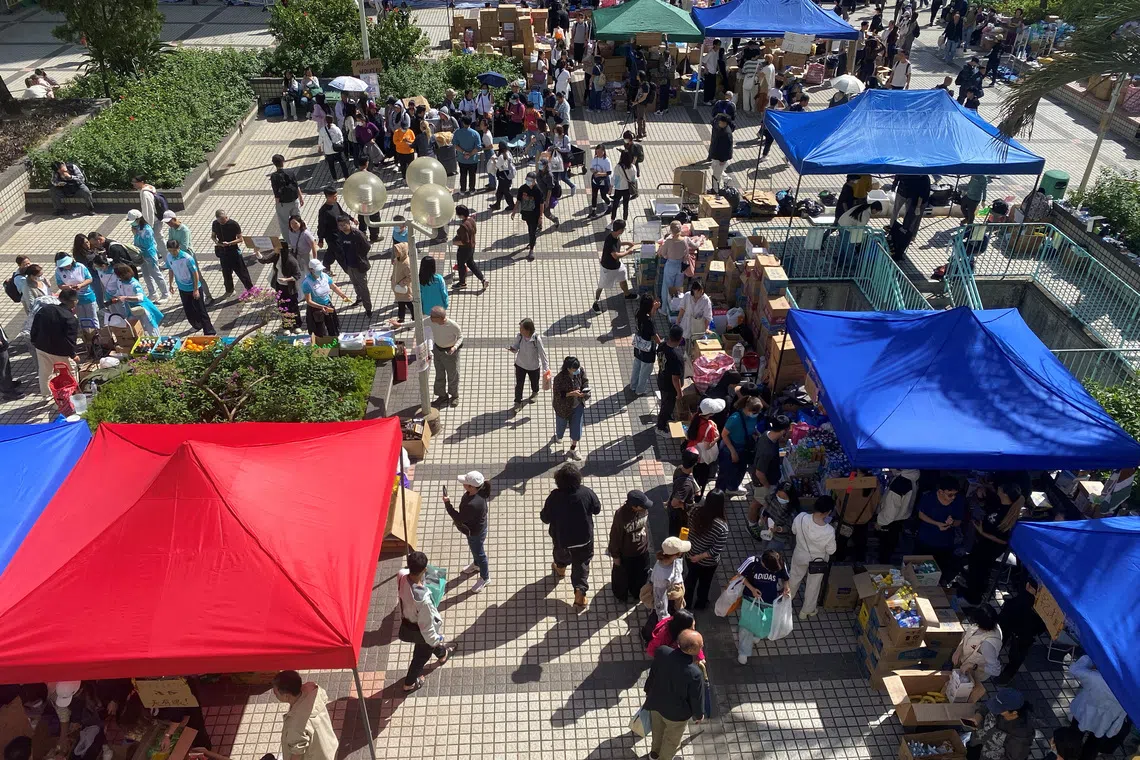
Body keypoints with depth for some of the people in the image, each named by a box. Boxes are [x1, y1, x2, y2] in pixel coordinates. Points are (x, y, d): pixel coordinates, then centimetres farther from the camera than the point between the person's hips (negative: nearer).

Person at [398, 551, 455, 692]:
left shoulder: (402, 576, -29)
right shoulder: (423, 598, -45)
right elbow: (426, 625, -27)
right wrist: (435, 640, -11)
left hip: (406, 623, 7)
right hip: (418, 630, -7)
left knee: (433, 642, 37)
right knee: (422, 655, 26)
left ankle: (442, 654, 68)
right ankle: (410, 683, 52)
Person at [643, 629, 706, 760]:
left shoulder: (662, 652, -27)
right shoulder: (695, 673, -39)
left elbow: (652, 674, -7)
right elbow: (696, 698, -20)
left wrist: (648, 691, 13)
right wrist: (698, 715, 2)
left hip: (656, 702, 5)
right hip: (676, 712, -5)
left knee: (658, 728, 34)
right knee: (672, 739, 27)